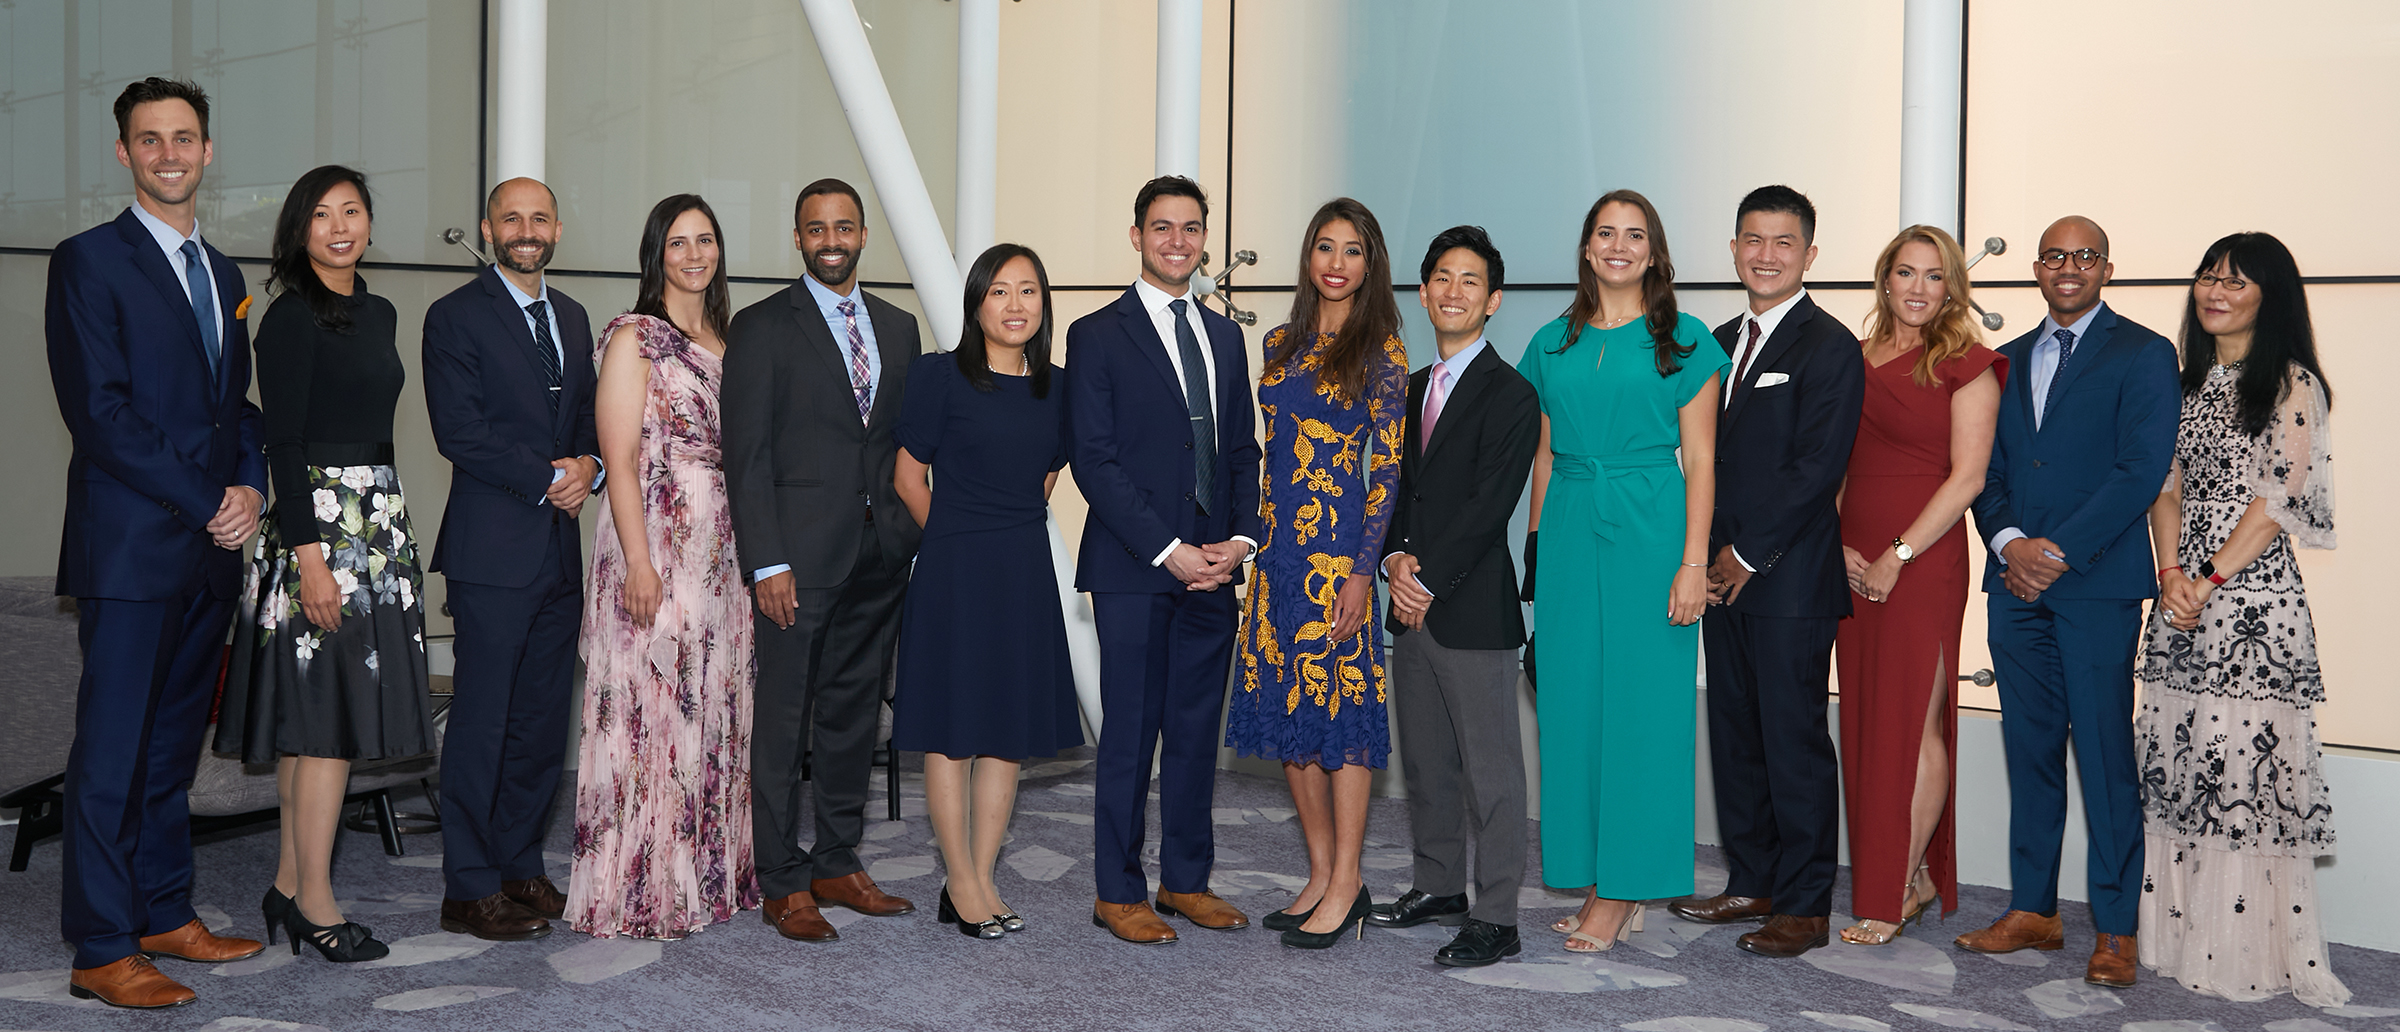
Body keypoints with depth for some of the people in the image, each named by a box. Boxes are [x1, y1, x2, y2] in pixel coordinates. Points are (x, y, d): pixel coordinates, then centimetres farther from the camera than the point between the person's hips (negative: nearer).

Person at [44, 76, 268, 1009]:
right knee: (112, 750, -3)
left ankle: (165, 914, 23)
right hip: (131, 546, -7)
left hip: (211, 547, 7)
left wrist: (250, 487, 0)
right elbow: (100, 412, -13)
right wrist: (209, 502, -13)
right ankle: (102, 952, 3)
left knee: (175, 744, 13)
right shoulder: (89, 262, -4)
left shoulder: (224, 275, 17)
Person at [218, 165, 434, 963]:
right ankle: (315, 900, 2)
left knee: (313, 714, 11)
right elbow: (283, 442, -14)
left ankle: (290, 883, 18)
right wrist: (309, 552, -19)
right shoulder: (292, 316, -9)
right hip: (319, 518, -8)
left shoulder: (378, 313, 15)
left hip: (378, 520, 8)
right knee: (329, 707, -6)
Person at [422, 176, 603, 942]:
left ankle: (521, 868, 21)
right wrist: (547, 481, -13)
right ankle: (470, 891, 5)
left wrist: (587, 464, -3)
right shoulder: (455, 317, -3)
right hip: (493, 551, -6)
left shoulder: (571, 318, 18)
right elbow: (459, 432, -11)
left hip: (561, 548, 6)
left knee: (544, 722, 10)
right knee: (482, 722, -3)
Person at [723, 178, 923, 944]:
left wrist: (910, 537, 5)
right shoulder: (762, 328, -1)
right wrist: (767, 563, -13)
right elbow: (746, 455, -6)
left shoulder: (898, 328, 14)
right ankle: (783, 885, 9)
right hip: (801, 556, -5)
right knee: (783, 722, 0)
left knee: (855, 715, 12)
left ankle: (839, 865, 24)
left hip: (880, 556, 5)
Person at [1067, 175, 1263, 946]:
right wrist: (1167, 551, -14)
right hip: (1133, 568, -5)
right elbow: (1094, 460, -9)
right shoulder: (1098, 336, -2)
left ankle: (1187, 881, 22)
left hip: (1213, 567, 5)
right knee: (1130, 732, 0)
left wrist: (1241, 537, -1)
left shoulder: (1225, 336, 15)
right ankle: (1118, 892, 11)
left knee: (1197, 729, 11)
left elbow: (1242, 450, 15)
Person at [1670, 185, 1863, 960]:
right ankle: (1752, 883, 23)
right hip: (1724, 573, 7)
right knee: (1734, 735, 12)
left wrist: (1749, 555, -12)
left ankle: (1805, 907, 7)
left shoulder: (1829, 346, -8)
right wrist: (1706, 549, 4)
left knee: (1795, 742, -2)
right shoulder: (1721, 342, 15)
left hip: (1790, 578, -7)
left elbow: (1817, 468, -14)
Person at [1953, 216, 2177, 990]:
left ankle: (2116, 927, 4)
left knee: (2104, 753, -3)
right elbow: (1985, 468, 13)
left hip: (2097, 584, -5)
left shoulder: (2142, 354, 0)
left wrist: (2059, 550, -14)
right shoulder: (2010, 359, 17)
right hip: (2017, 579, 5)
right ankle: (2033, 911, 17)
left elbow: (2142, 470, -9)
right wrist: (2007, 542, -5)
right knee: (2030, 748, 9)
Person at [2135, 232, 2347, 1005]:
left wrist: (2212, 580, -13)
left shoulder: (2292, 383, -1)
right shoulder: (2189, 382, 16)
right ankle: (2182, 933, 15)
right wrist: (2172, 573, -4)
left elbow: (2282, 494, -9)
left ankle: (2255, 949, 3)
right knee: (2177, 754, 6)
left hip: (2256, 593, -6)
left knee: (2250, 754, -6)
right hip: (2182, 594, 6)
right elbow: (2167, 485, 12)